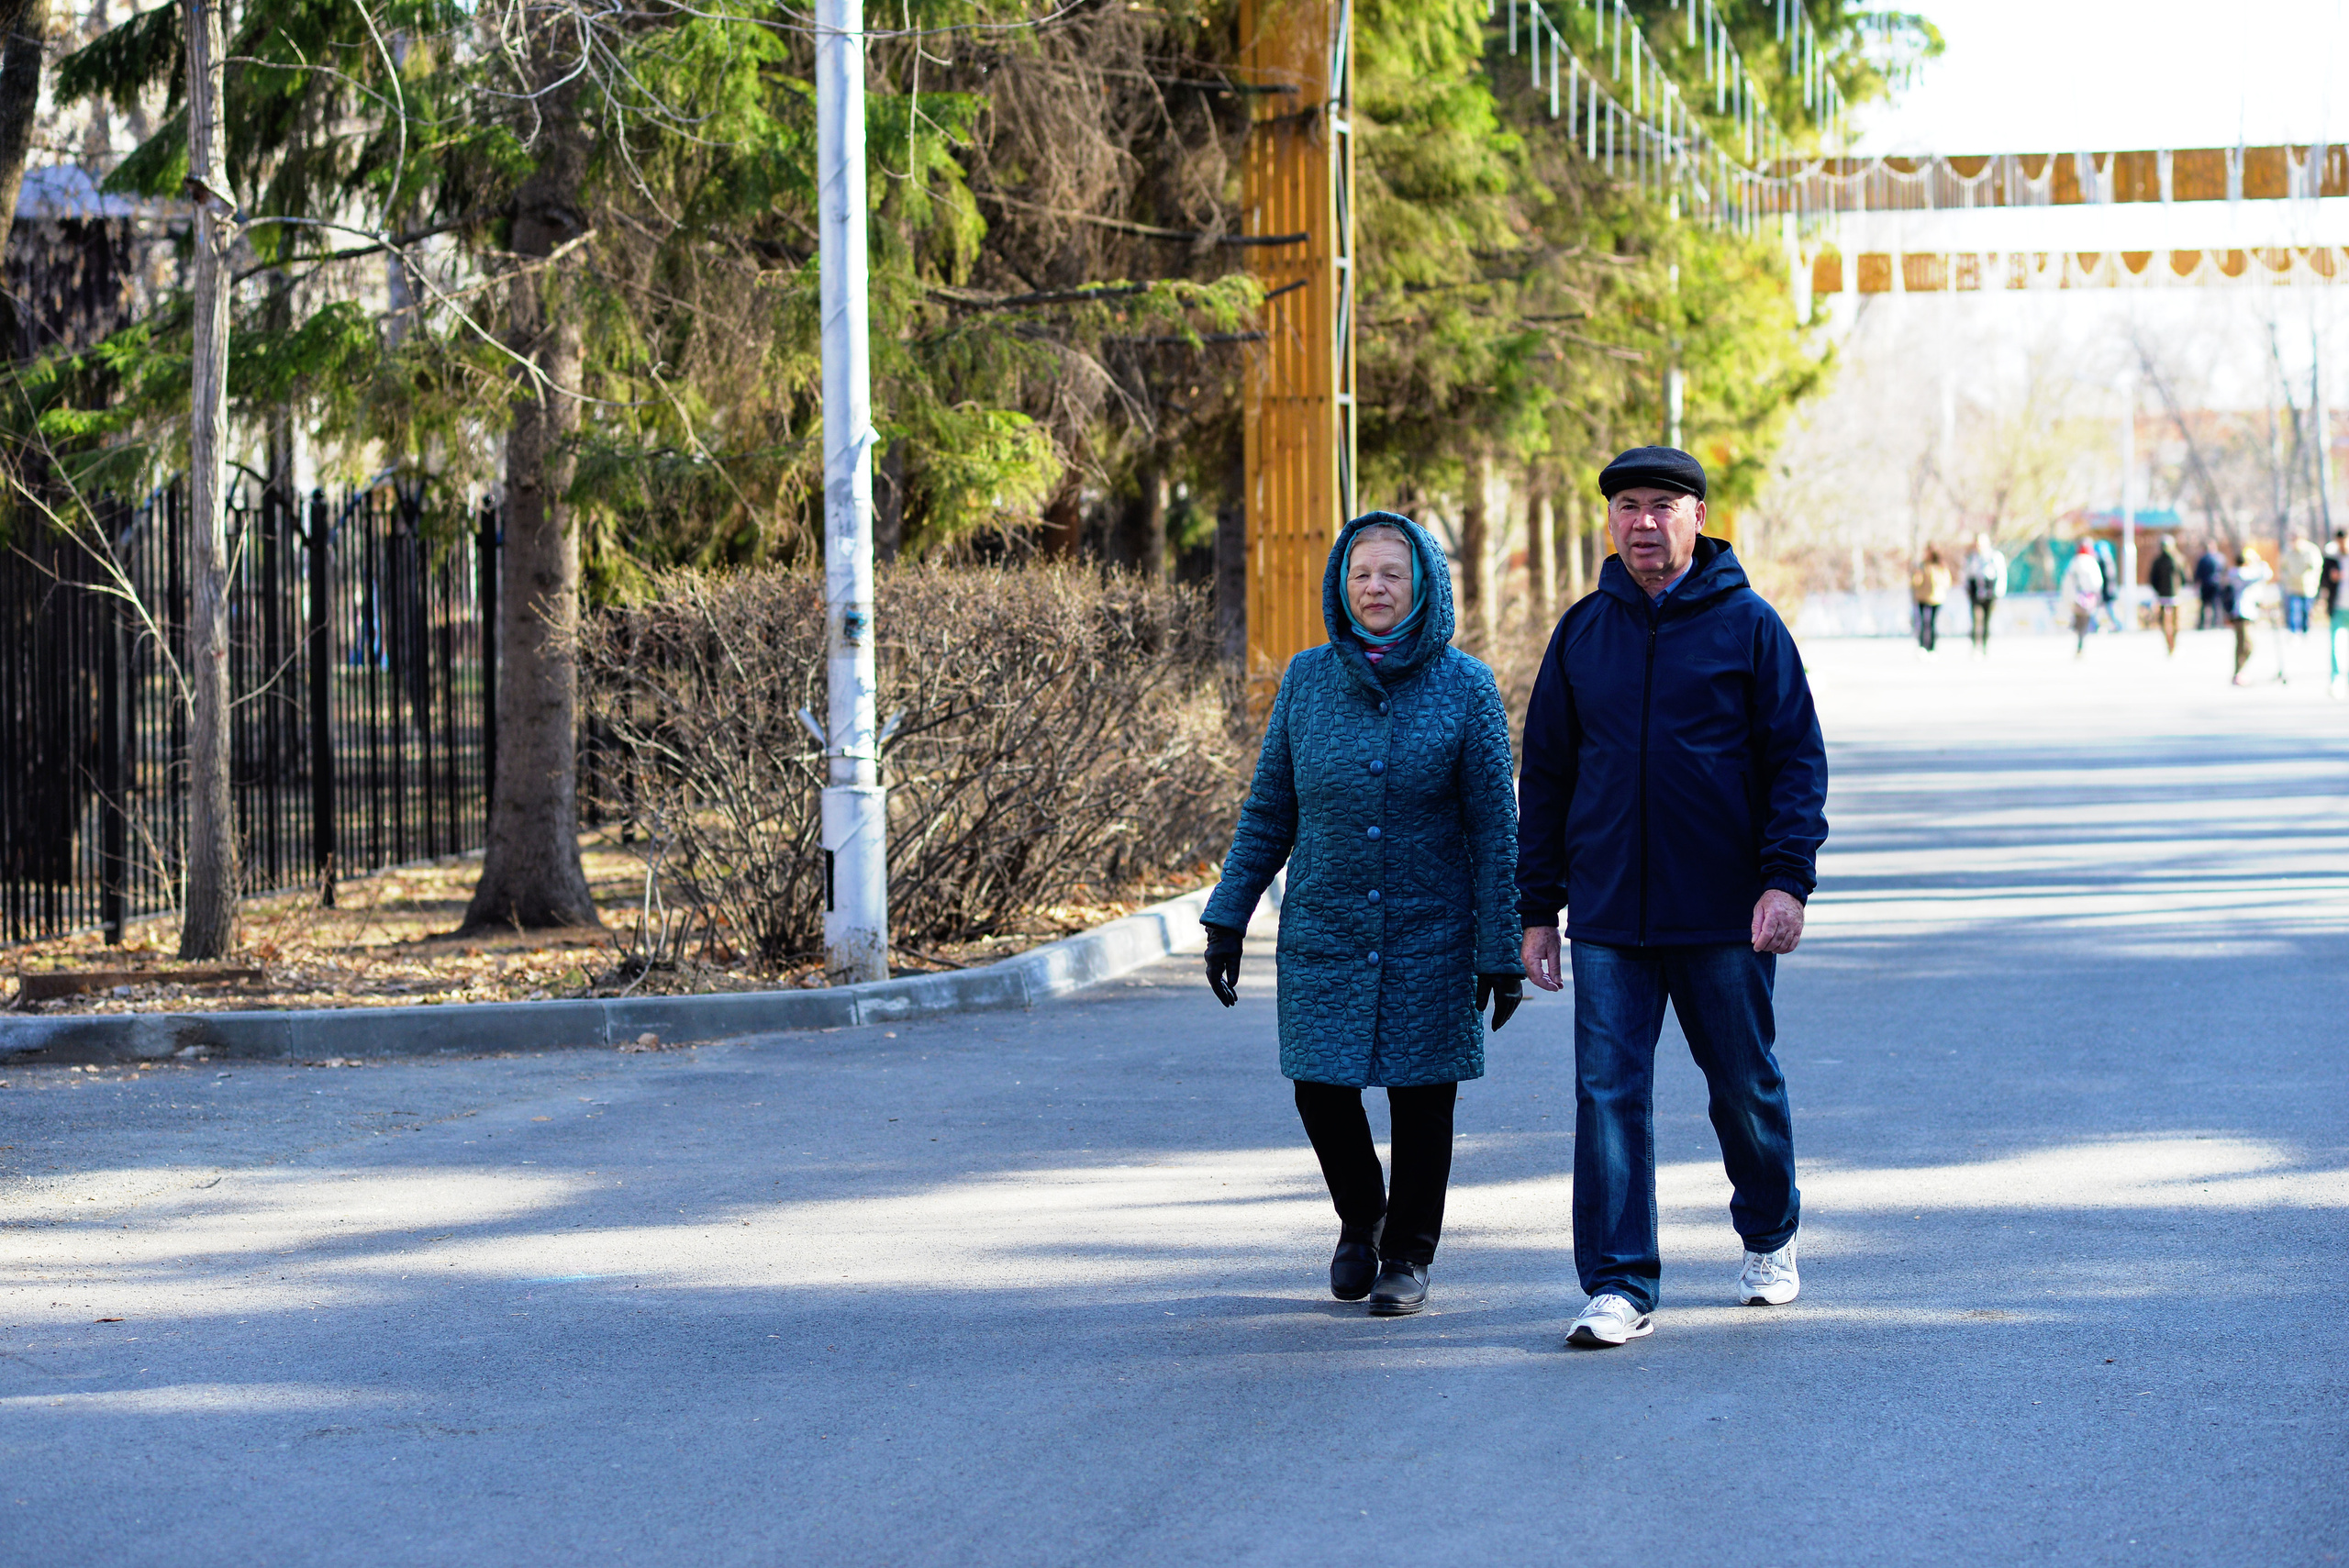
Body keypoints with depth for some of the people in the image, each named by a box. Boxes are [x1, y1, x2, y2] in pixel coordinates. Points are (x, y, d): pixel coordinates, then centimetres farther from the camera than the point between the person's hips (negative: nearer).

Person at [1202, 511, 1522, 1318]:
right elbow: (1269, 808, 8)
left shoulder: (1465, 688, -6)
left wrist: (1502, 952, -7)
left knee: (1421, 1095, 4)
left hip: (1429, 939, -2)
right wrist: (1228, 917, 4)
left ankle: (1409, 1253, 22)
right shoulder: (1308, 680, 1)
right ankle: (1359, 1220, 28)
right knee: (1320, 1087, 0)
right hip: (1322, 932, 2)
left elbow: (1495, 828, -4)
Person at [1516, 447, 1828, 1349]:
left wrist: (1787, 878, -14)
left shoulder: (1748, 626, -1)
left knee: (1745, 1086, 12)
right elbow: (1545, 775, 11)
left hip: (1724, 915, -2)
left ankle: (1770, 1238, 36)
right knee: (1609, 1095, -6)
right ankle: (1620, 1289, -4)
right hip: (1607, 916, 2)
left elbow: (1798, 759, -2)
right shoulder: (1582, 633, 7)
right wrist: (1537, 909, 7)